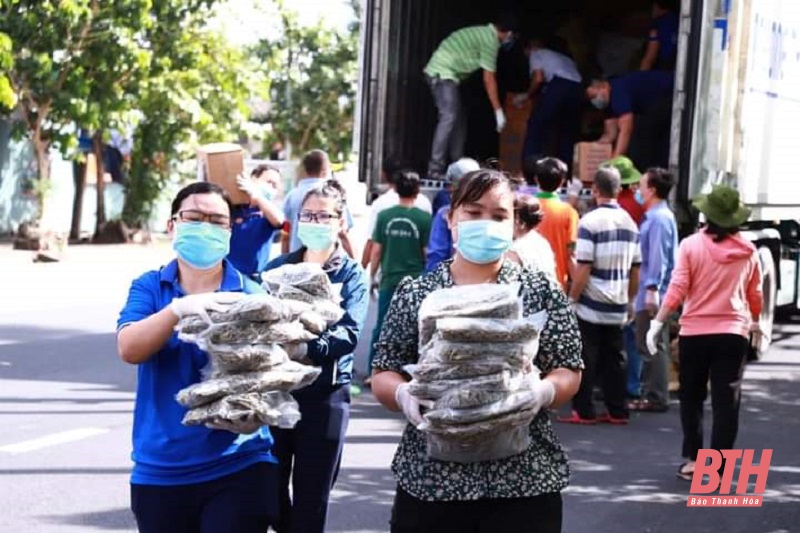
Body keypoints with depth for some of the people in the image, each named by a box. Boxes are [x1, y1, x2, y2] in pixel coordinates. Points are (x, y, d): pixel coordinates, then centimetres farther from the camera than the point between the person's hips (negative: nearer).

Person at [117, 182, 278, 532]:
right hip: (160, 471, 2)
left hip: (238, 467, -2)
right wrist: (179, 308, -28)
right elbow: (129, 349, -12)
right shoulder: (149, 287, 4)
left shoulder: (250, 294, 0)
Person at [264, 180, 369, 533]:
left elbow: (349, 333, -16)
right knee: (270, 490, 10)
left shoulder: (352, 275, 0)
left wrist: (308, 347, -34)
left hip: (325, 394, -3)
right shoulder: (277, 268, 9)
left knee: (312, 500, 4)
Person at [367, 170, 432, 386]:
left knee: (381, 327, 8)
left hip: (389, 280, 2)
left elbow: (377, 250, 2)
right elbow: (428, 252, -5)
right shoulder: (424, 218, -7)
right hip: (416, 280, -2)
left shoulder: (384, 216, -1)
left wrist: (372, 275, 14)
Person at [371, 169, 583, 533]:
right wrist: (404, 395, -16)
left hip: (524, 479, -1)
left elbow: (569, 373, 3)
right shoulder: (414, 294, 7)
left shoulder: (541, 292, 5)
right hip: (429, 478, 1)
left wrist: (543, 391, -19)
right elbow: (382, 375, 6)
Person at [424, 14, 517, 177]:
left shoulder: (482, 33, 18)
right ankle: (435, 169, -24)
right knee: (449, 118, -18)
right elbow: (489, 79, -11)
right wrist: (499, 111, -8)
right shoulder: (490, 40, -11)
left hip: (441, 73, 11)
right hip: (443, 73, -11)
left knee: (459, 117, 12)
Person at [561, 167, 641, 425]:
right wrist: (630, 301, 20)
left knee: (586, 361, 2)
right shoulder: (630, 222, 6)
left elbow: (583, 269, -15)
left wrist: (572, 299, -5)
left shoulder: (590, 221, -12)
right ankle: (617, 411, 11)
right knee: (614, 360, 10)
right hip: (617, 307, 5)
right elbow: (635, 270, 10)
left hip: (591, 306, -5)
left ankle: (584, 411, 3)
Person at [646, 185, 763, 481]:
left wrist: (658, 322, -6)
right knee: (726, 403, 2)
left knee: (691, 398, 15)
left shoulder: (691, 245, -6)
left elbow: (677, 290, -11)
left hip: (694, 332, -1)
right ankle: (719, 468, -1)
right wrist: (755, 323, 28)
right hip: (733, 334, 1)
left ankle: (692, 459, 15)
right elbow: (755, 295, 11)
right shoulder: (748, 251, 2)